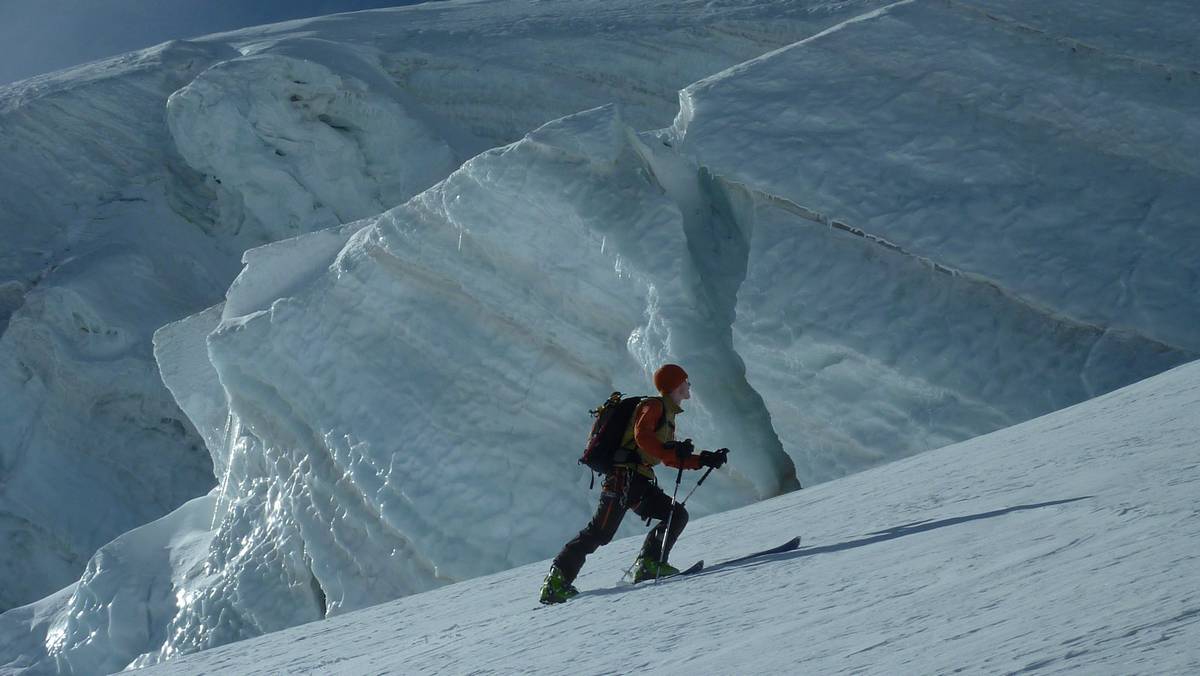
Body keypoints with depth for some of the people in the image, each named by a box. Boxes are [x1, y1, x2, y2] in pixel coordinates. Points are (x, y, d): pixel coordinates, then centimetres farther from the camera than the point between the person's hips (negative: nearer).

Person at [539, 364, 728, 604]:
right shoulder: (654, 405, -2)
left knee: (678, 515, 0)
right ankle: (557, 581, -14)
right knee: (601, 532, -15)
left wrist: (705, 460, 21)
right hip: (624, 475, -9)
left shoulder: (668, 414, 26)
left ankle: (649, 565, -5)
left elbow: (670, 458, 28)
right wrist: (672, 450, -29)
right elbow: (641, 435, -20)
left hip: (640, 482, 9)